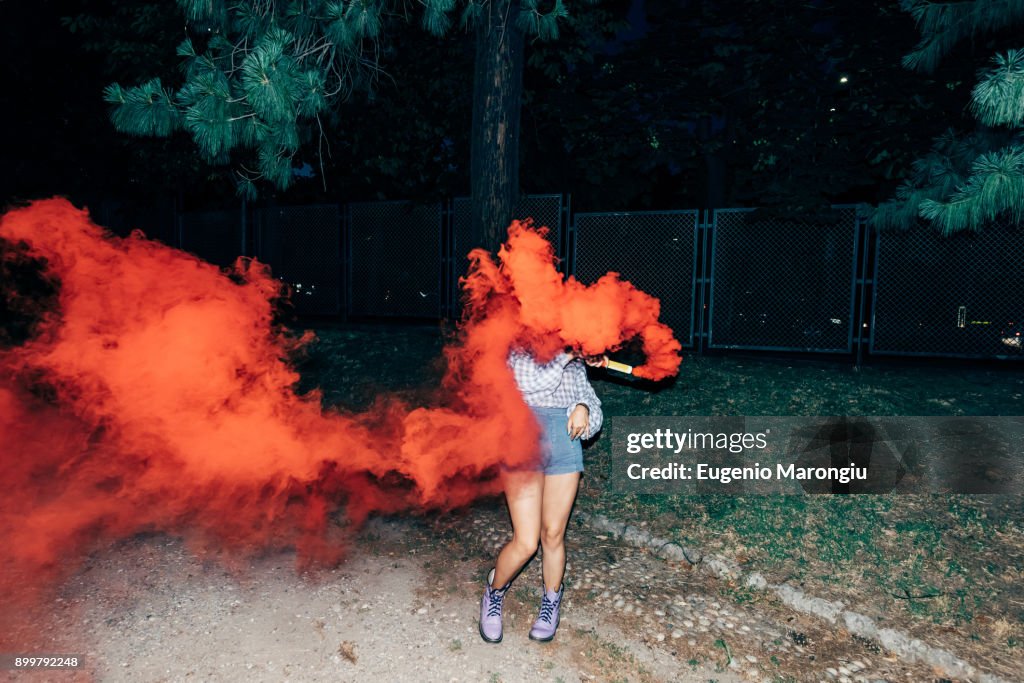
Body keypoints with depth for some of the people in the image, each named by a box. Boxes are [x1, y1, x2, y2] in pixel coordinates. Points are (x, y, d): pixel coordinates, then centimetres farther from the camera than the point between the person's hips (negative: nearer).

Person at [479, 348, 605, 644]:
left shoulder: (575, 363, 20)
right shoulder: (520, 351, 7)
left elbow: (591, 400, 13)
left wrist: (583, 408, -8)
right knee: (526, 543, -6)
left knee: (553, 535, 10)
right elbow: (529, 381, -13)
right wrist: (563, 357, -8)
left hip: (565, 446, 4)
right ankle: (494, 593, 23)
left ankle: (552, 601, 34)